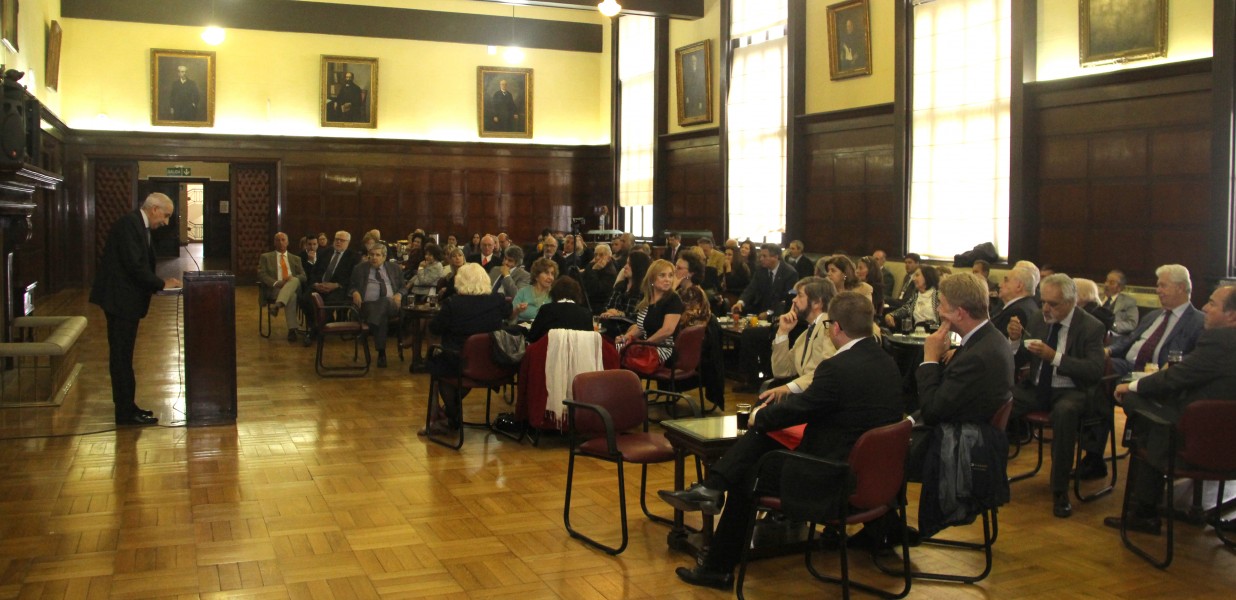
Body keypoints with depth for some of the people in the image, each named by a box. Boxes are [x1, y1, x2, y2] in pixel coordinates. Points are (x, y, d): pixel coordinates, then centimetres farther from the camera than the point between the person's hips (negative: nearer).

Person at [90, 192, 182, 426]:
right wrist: (162, 284, -15)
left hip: (126, 300, 10)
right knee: (122, 356, -5)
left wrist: (161, 282, 3)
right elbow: (134, 265, -23)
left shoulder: (138, 225, 15)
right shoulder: (129, 224, -16)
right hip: (120, 299, -10)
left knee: (122, 356, 14)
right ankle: (126, 412, 0)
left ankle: (126, 406, 22)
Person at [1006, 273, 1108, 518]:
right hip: (1036, 389, 4)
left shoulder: (1091, 328, -7)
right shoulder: (1037, 319, 6)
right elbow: (1019, 361, 12)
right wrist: (1015, 340, -11)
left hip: (1071, 392, -4)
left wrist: (1054, 356, -27)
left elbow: (1096, 371, -18)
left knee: (1064, 411, -39)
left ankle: (1060, 491, -27)